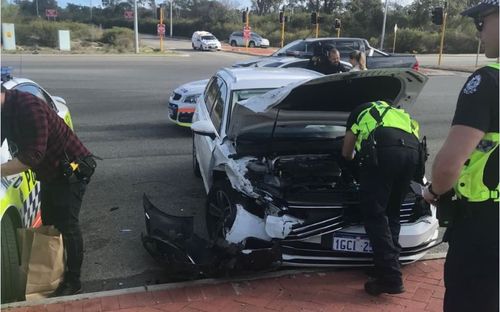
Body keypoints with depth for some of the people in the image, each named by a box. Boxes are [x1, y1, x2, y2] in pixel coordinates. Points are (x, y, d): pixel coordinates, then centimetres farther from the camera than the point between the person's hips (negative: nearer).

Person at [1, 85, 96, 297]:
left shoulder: (27, 106, -28)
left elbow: (32, 156, -31)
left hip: (72, 169, -9)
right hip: (49, 173, 9)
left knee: (67, 226, -6)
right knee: (49, 224, 15)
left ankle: (73, 281, 4)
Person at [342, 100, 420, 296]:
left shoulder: (360, 112, 34)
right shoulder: (399, 114, 44)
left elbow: (346, 152, 35)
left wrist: (355, 156, 59)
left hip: (383, 148, -5)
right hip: (412, 150, 5)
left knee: (375, 214, 0)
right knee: (391, 213, 18)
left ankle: (391, 278, -5)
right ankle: (389, 268, 18)